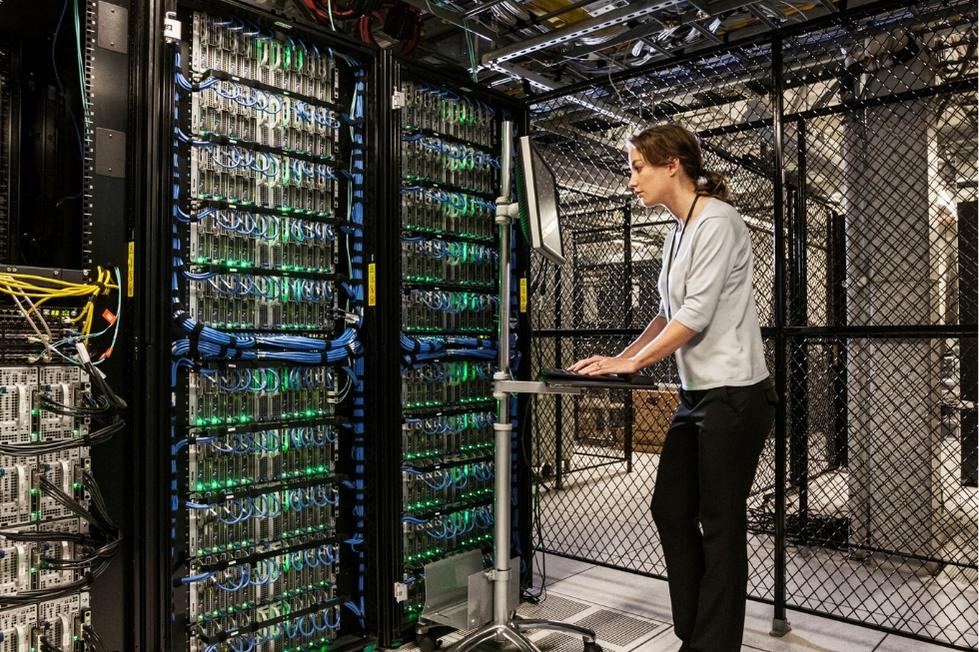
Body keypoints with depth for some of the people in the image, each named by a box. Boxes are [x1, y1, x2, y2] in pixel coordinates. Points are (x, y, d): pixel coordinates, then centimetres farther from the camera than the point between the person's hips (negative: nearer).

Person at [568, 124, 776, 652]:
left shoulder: (716, 222, -12)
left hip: (734, 395, -9)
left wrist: (631, 363, -11)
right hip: (697, 396, 9)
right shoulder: (677, 234, 14)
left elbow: (696, 315, -18)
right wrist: (619, 358, 9)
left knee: (720, 525, 1)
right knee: (670, 510, 11)